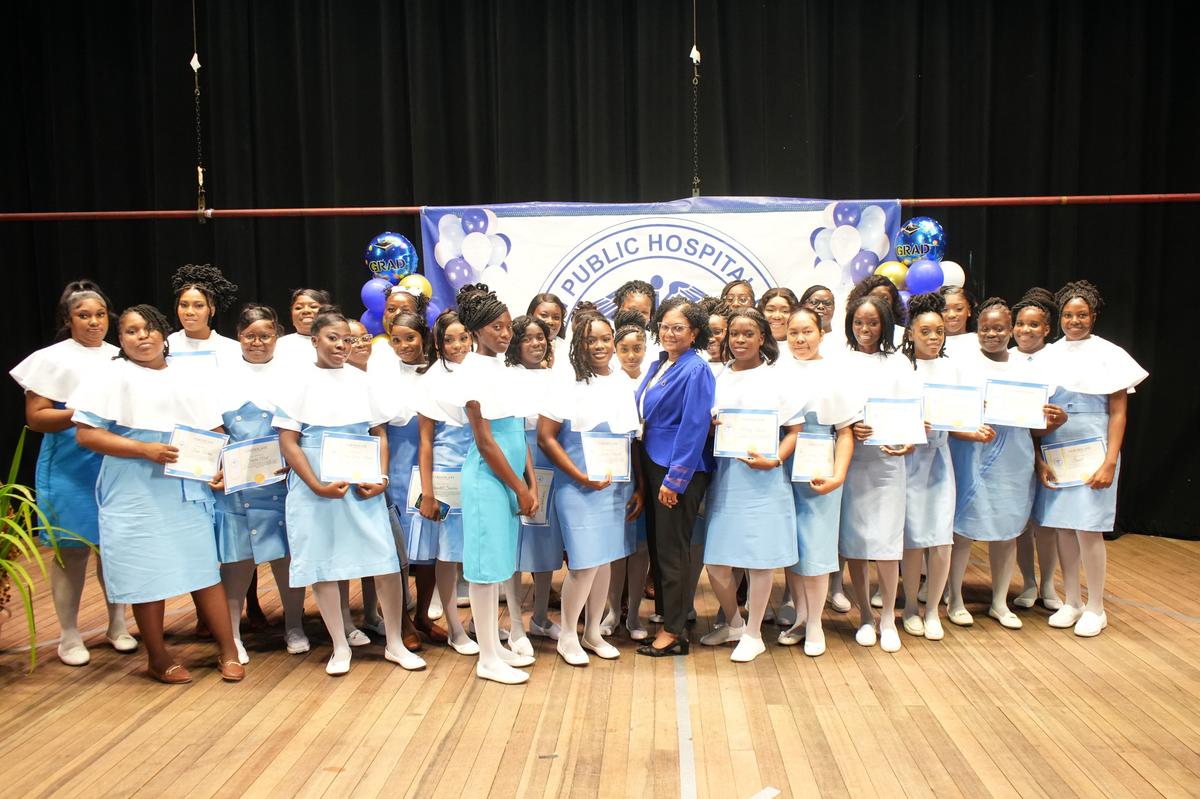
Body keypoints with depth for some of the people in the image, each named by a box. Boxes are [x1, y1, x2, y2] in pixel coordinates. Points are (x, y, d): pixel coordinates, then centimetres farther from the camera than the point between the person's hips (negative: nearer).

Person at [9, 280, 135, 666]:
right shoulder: (52, 359, -2)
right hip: (70, 470, -4)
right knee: (71, 549, 3)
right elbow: (35, 417, -7)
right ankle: (69, 636, 15)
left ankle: (117, 625, 23)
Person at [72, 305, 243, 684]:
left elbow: (215, 433, 15)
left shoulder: (189, 380, 12)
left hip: (188, 492, 3)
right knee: (148, 575, 5)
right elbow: (85, 434, -9)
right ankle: (158, 657, 22)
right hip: (137, 497, -3)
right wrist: (144, 449, -19)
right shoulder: (114, 377, -2)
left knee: (204, 568, 5)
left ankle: (228, 650, 14)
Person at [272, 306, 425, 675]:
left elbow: (379, 434, 12)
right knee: (323, 565, 5)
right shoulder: (300, 381, 1)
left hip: (362, 487, 2)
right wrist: (317, 486, -14)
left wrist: (381, 478, -3)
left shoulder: (361, 380, 10)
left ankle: (395, 643, 14)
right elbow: (288, 442, -5)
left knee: (386, 561, -1)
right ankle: (340, 647, 22)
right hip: (316, 488, -2)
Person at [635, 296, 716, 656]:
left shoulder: (695, 370, -14)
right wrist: (648, 474, 14)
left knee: (672, 549, 0)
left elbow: (694, 427, -18)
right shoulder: (658, 365, 11)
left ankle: (674, 633, 13)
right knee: (656, 544, 13)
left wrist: (674, 479, -18)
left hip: (679, 472, -8)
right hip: (653, 465, 8)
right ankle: (665, 614, 27)